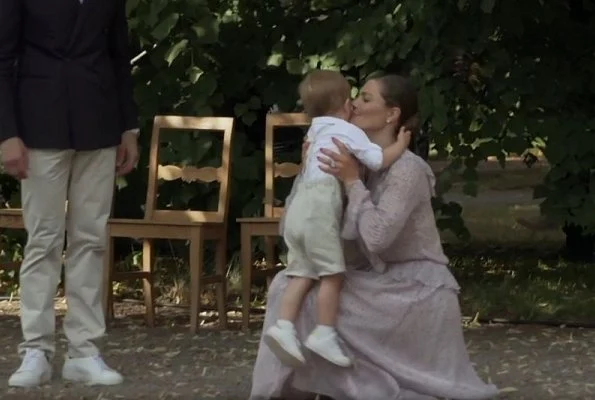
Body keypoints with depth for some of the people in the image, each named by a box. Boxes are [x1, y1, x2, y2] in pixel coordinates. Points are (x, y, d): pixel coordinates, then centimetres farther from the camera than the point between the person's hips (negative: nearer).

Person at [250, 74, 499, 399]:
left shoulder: (407, 169, -18)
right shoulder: (359, 159, 6)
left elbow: (376, 237, -29)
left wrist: (352, 181, -25)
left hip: (415, 291, -8)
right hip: (383, 285, 8)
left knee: (304, 294, -17)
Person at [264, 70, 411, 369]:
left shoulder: (317, 132, 27)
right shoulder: (347, 131, 1)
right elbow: (379, 160, -5)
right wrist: (401, 144, 10)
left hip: (299, 207, 8)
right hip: (319, 209, -8)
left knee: (302, 274, 4)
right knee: (332, 274, -6)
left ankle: (284, 326, -9)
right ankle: (324, 335, -8)